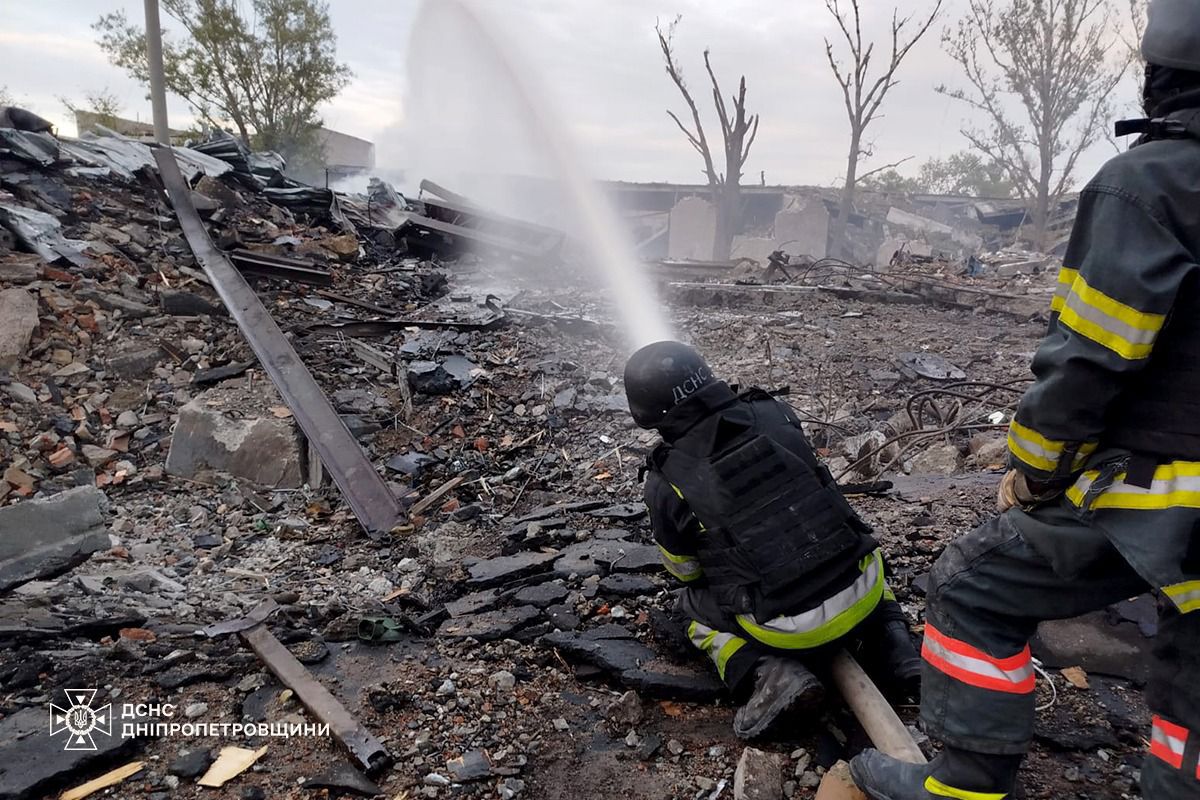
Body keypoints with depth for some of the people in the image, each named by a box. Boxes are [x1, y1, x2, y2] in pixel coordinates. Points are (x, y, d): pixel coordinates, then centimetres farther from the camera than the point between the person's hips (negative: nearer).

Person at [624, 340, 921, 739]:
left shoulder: (666, 484, -11)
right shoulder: (774, 415, -5)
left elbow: (684, 569, 7)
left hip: (790, 628, -3)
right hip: (863, 595, 4)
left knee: (699, 616, 24)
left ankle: (771, 674, -1)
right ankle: (893, 646, 16)